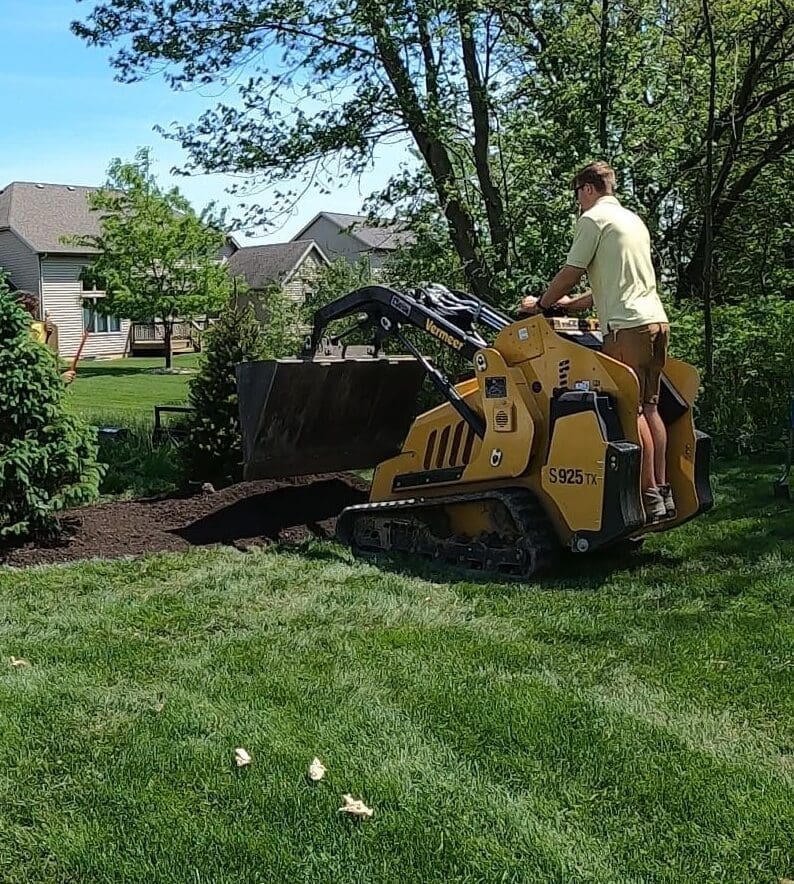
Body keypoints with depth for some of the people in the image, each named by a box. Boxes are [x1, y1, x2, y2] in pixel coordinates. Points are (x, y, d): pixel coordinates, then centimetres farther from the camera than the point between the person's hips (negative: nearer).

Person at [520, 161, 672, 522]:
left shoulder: (593, 218, -2)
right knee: (649, 406, 10)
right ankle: (663, 492, 11)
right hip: (657, 320, 9)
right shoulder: (633, 220, 25)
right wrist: (574, 303, 34)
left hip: (627, 326, -9)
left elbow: (570, 274, -3)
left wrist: (540, 304, 13)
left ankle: (650, 496, -8)